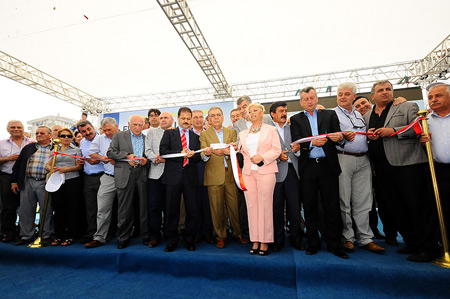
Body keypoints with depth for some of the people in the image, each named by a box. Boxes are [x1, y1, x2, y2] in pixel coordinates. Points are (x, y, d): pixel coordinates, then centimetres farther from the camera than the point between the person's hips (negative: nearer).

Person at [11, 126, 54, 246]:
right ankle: (26, 236, 23)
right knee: (26, 211, 9)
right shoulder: (28, 148, 13)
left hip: (45, 184, -3)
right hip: (27, 183, 4)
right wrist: (14, 181, 8)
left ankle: (46, 236, 15)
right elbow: (18, 165, 14)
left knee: (46, 211, 3)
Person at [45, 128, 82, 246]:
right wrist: (52, 169, -10)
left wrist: (66, 169, -16)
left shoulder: (76, 150, 7)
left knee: (72, 208, -1)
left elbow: (79, 166, -1)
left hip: (72, 181, -3)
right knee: (58, 208, 6)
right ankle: (58, 235, 18)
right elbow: (47, 165, 12)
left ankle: (70, 236, 7)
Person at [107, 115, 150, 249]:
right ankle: (123, 238, 19)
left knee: (144, 207, 5)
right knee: (125, 209, 5)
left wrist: (146, 161, -7)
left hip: (143, 176, 1)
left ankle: (146, 236, 18)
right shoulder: (119, 136, 10)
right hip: (125, 176, -1)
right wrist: (127, 156, -9)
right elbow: (110, 152, 3)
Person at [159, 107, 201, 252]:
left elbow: (198, 156, 9)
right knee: (172, 210, 5)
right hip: (173, 176, -1)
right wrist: (181, 154, -13)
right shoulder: (169, 133, 11)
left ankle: (189, 240, 20)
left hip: (190, 176, 2)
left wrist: (191, 155, -13)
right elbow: (163, 151, -3)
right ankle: (171, 241, 21)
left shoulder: (195, 137, 17)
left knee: (192, 210, 3)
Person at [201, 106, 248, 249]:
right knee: (217, 208, 4)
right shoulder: (204, 134, 7)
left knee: (234, 206, 6)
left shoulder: (231, 132, 12)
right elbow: (203, 155, -7)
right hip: (214, 175, -1)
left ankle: (237, 233, 27)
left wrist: (227, 152, -24)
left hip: (230, 174, 1)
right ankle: (220, 236, 22)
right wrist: (207, 153, -31)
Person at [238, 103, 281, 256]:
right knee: (251, 206, 3)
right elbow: (241, 151, 19)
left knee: (265, 206, -2)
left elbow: (276, 150, -1)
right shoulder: (243, 133, 19)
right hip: (248, 172, 4)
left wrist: (262, 157, -13)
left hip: (265, 172, -3)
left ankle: (265, 242, 9)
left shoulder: (271, 130, 8)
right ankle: (255, 241, 12)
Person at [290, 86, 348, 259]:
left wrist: (339, 137, -22)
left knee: (332, 206, 3)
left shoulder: (330, 115, 11)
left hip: (328, 166, 0)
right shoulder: (296, 119, 9)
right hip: (307, 168, 0)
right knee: (309, 207, 7)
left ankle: (334, 245, 17)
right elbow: (296, 142, -5)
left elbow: (338, 137, 1)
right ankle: (313, 243, 21)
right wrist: (313, 142, -22)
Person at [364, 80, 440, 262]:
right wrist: (368, 136, -1)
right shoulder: (367, 116, 18)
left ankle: (428, 247, 13)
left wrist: (394, 131, -15)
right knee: (394, 208, 9)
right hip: (382, 168, 4)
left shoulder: (408, 107, 7)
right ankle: (412, 243, 23)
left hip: (408, 164, -4)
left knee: (417, 206, -1)